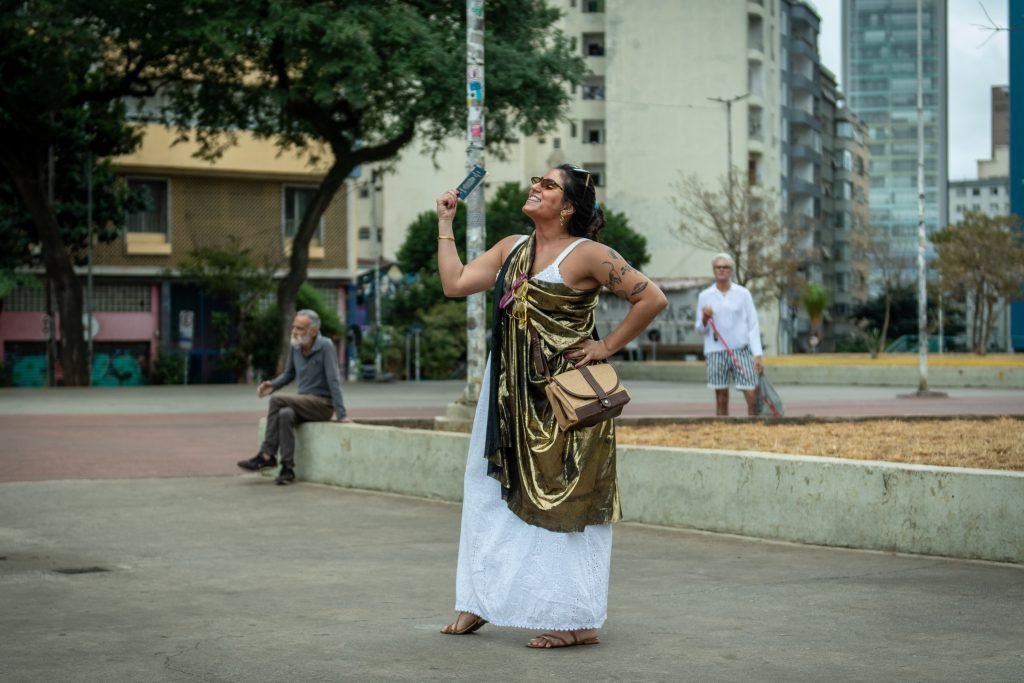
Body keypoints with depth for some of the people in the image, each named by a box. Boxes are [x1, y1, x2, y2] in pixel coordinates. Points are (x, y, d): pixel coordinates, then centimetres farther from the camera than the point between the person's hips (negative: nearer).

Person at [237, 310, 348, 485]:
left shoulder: (325, 346, -15)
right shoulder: (295, 348, 4)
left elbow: (334, 380, -20)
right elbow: (289, 374, 18)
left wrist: (341, 414, -24)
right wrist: (272, 384, -3)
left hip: (323, 403, -6)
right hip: (304, 404, 6)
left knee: (276, 401, -24)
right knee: (285, 415, -29)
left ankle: (267, 455, -18)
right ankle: (287, 468, -29)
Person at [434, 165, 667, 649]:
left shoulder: (585, 255, -10)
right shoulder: (511, 249, 10)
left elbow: (651, 298, -13)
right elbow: (454, 283, 6)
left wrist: (608, 346, -11)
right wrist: (445, 223, 8)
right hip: (511, 395, 7)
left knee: (564, 502, -2)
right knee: (493, 495, 11)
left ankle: (578, 619, 7)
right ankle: (479, 602, 23)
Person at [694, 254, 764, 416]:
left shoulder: (743, 293, 6)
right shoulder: (705, 296, 7)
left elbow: (753, 325, 5)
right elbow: (701, 330, 12)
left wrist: (758, 354, -2)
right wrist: (705, 319, -11)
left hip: (741, 349, -1)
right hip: (716, 351, 1)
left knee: (752, 397, -9)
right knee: (721, 400, 2)